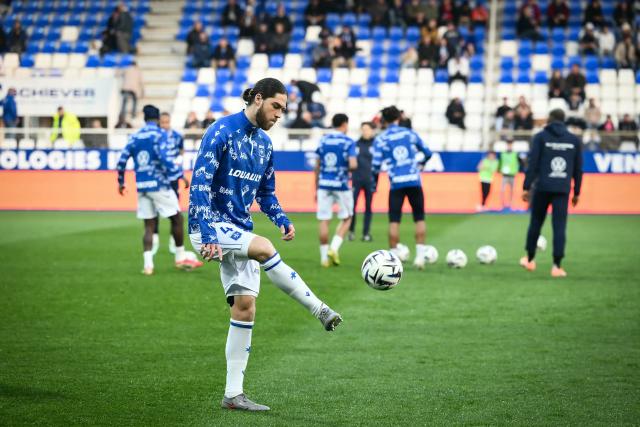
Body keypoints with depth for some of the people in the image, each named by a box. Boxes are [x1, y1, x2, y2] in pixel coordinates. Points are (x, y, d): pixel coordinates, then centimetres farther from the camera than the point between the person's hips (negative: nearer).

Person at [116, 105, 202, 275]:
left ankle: (148, 265, -3)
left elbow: (122, 159, 9)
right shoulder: (159, 134, -5)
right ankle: (181, 258, 14)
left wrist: (121, 182, 20)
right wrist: (179, 174, -16)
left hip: (142, 187, 5)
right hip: (159, 184, -5)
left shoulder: (135, 136, 11)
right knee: (177, 218, 9)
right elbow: (165, 157, -19)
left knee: (149, 225, 7)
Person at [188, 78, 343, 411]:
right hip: (211, 226, -8)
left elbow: (266, 193, 21)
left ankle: (233, 394, 4)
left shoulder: (264, 144, 12)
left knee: (245, 307, 0)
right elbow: (200, 184, -17)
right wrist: (207, 235, -26)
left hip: (239, 231, 8)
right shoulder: (221, 132, -11)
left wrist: (282, 220, 0)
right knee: (265, 248, -33)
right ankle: (319, 310, -23)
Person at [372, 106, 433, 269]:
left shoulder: (380, 140, 1)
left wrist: (375, 172, 19)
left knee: (394, 220, 5)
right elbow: (428, 153, 15)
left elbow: (376, 165, -4)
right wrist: (420, 164, 35)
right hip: (414, 181, 1)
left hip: (396, 183, -1)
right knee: (419, 218, 11)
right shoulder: (410, 133, 7)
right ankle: (420, 255, 4)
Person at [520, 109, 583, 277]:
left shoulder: (541, 137, 2)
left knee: (535, 223, 13)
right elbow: (578, 168, 12)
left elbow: (533, 163, -5)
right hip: (563, 189, 1)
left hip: (543, 187, -1)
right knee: (559, 227, -1)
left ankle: (529, 260, 26)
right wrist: (576, 192, 18)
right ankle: (557, 266, -7)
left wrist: (526, 187, -4)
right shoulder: (574, 140, 10)